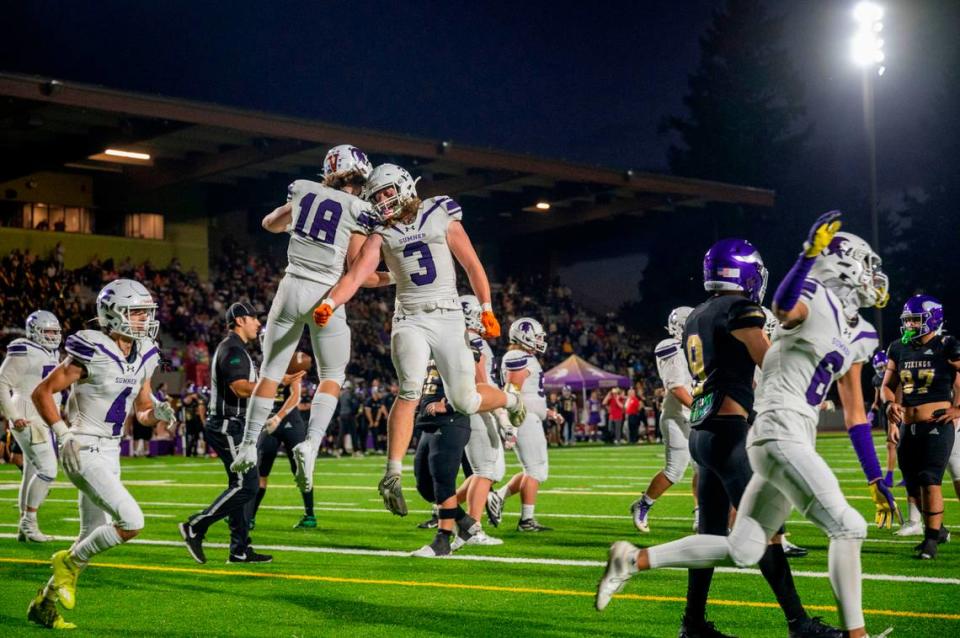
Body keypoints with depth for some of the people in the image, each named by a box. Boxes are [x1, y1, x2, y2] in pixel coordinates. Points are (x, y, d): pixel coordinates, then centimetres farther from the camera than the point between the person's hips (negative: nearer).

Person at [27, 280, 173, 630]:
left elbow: (142, 413, 14)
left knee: (92, 537, 13)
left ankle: (44, 604, 28)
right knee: (131, 522, -17)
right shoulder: (92, 352, -18)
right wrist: (64, 434, -17)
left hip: (110, 452, 8)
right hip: (83, 452, -8)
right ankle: (69, 562, 6)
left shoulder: (144, 356, 5)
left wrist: (157, 413, -8)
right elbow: (41, 393, -12)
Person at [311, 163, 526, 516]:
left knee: (464, 401, -1)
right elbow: (356, 274, -7)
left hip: (449, 318, 0)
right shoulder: (382, 232, 5)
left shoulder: (440, 216, 2)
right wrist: (328, 303, -24)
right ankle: (393, 475, -22)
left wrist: (487, 309, 1)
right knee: (409, 391, -22)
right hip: (410, 319, 0)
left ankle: (510, 398, 33)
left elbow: (472, 265, 5)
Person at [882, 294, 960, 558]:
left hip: (936, 426, -6)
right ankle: (937, 529, 30)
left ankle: (931, 539, 0)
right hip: (908, 427, 6)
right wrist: (890, 404, -4)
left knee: (929, 481, -10)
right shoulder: (899, 349, 8)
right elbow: (888, 385, 15)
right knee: (913, 485, 12)